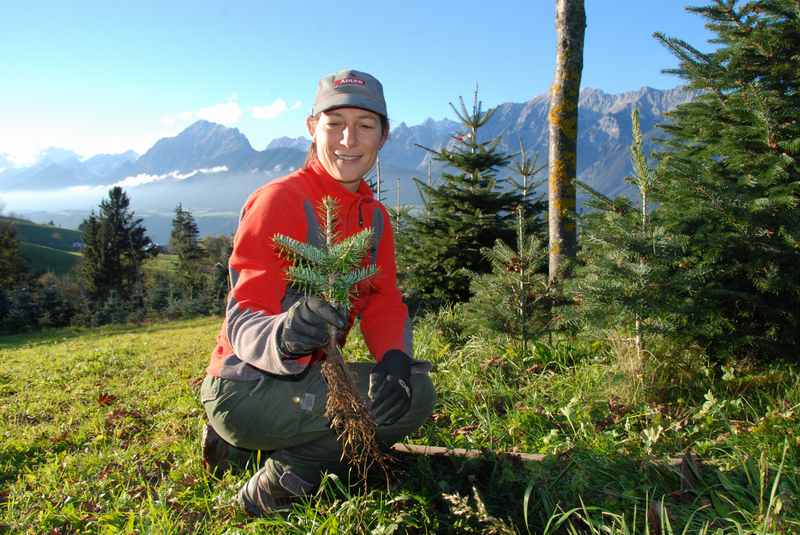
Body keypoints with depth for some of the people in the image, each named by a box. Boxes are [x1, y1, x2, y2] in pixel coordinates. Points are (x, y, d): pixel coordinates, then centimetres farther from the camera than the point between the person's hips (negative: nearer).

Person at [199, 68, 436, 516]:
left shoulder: (374, 215, 6)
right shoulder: (279, 201, -17)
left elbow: (385, 307, 0)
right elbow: (242, 320, -22)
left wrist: (395, 358, -21)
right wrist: (282, 336, -45)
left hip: (302, 378, 8)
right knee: (416, 395, -18)